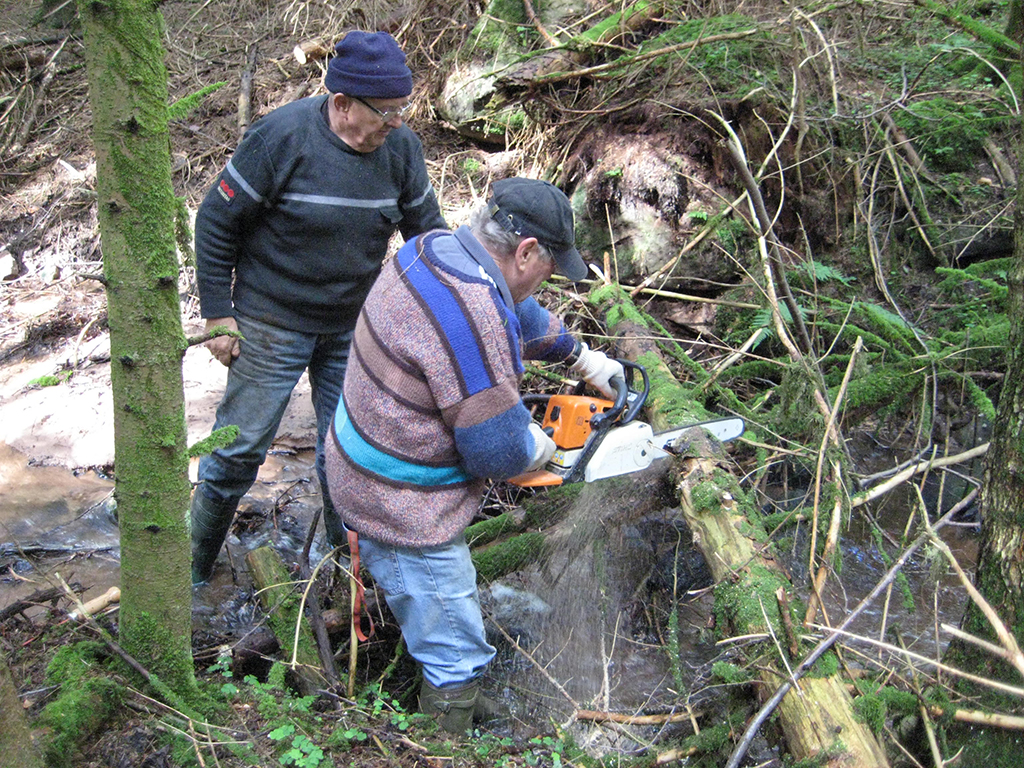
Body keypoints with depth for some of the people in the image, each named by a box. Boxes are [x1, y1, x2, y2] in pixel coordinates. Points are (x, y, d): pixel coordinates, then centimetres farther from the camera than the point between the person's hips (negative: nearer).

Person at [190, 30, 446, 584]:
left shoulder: (401, 147, -8)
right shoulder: (281, 137, -21)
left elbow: (427, 231, 7)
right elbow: (216, 222, -12)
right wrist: (217, 314, -10)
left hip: (353, 329, 4)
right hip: (272, 325, -4)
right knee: (239, 449, 6)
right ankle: (193, 568, 26)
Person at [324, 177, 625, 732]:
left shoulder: (432, 247, -2)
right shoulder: (472, 315, -32)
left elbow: (518, 313, 18)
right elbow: (498, 451, -26)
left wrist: (583, 358, 27)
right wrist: (537, 446, -4)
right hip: (405, 515, -11)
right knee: (457, 661, 5)